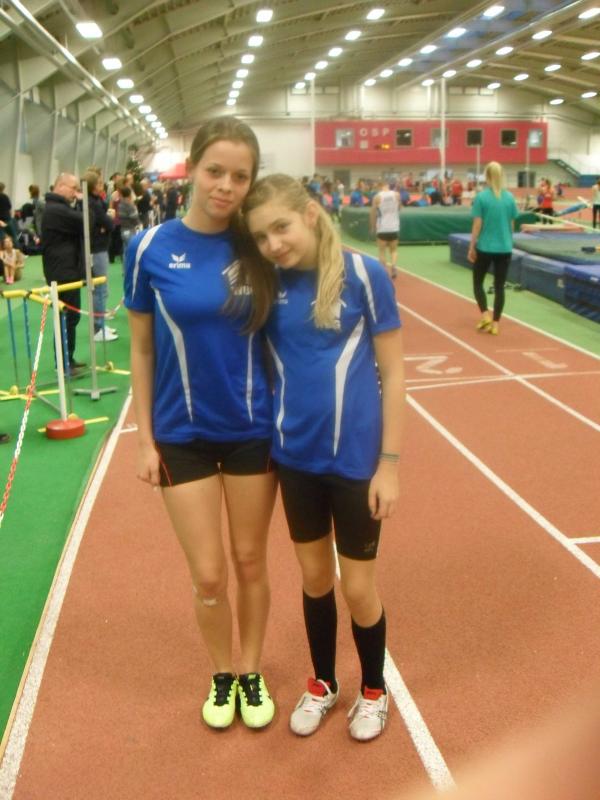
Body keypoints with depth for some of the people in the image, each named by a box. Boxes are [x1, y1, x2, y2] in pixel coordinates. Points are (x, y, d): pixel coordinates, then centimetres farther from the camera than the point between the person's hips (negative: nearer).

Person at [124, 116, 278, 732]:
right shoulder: (151, 248, -9)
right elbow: (141, 348, -2)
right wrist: (144, 438, -2)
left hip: (252, 428, 1)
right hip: (182, 434, -1)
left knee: (250, 562, 14)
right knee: (208, 575, 7)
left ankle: (251, 671, 38)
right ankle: (221, 674, 35)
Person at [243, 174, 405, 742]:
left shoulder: (364, 275, -13)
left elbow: (392, 372, -8)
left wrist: (389, 463, -9)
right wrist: (266, 441, 0)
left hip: (355, 458, -3)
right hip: (295, 456, 3)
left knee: (357, 587, 10)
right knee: (314, 577, 18)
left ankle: (373, 690, 37)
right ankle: (322, 683, 41)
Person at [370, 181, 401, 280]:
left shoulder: (377, 197, -7)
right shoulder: (397, 195, 0)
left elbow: (373, 213, -1)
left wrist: (373, 227, 10)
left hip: (382, 228, -2)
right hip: (394, 228, 2)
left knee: (382, 252, 9)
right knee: (393, 251, 15)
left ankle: (385, 272, 3)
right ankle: (393, 266, -9)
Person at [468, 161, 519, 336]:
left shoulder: (481, 197, -9)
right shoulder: (509, 197, 1)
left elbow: (477, 225, -10)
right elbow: (511, 225, 7)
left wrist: (471, 247, -2)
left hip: (485, 247, -3)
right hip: (505, 248, 3)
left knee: (478, 283, 15)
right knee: (499, 286, 8)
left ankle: (485, 315, 0)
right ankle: (495, 323, 8)